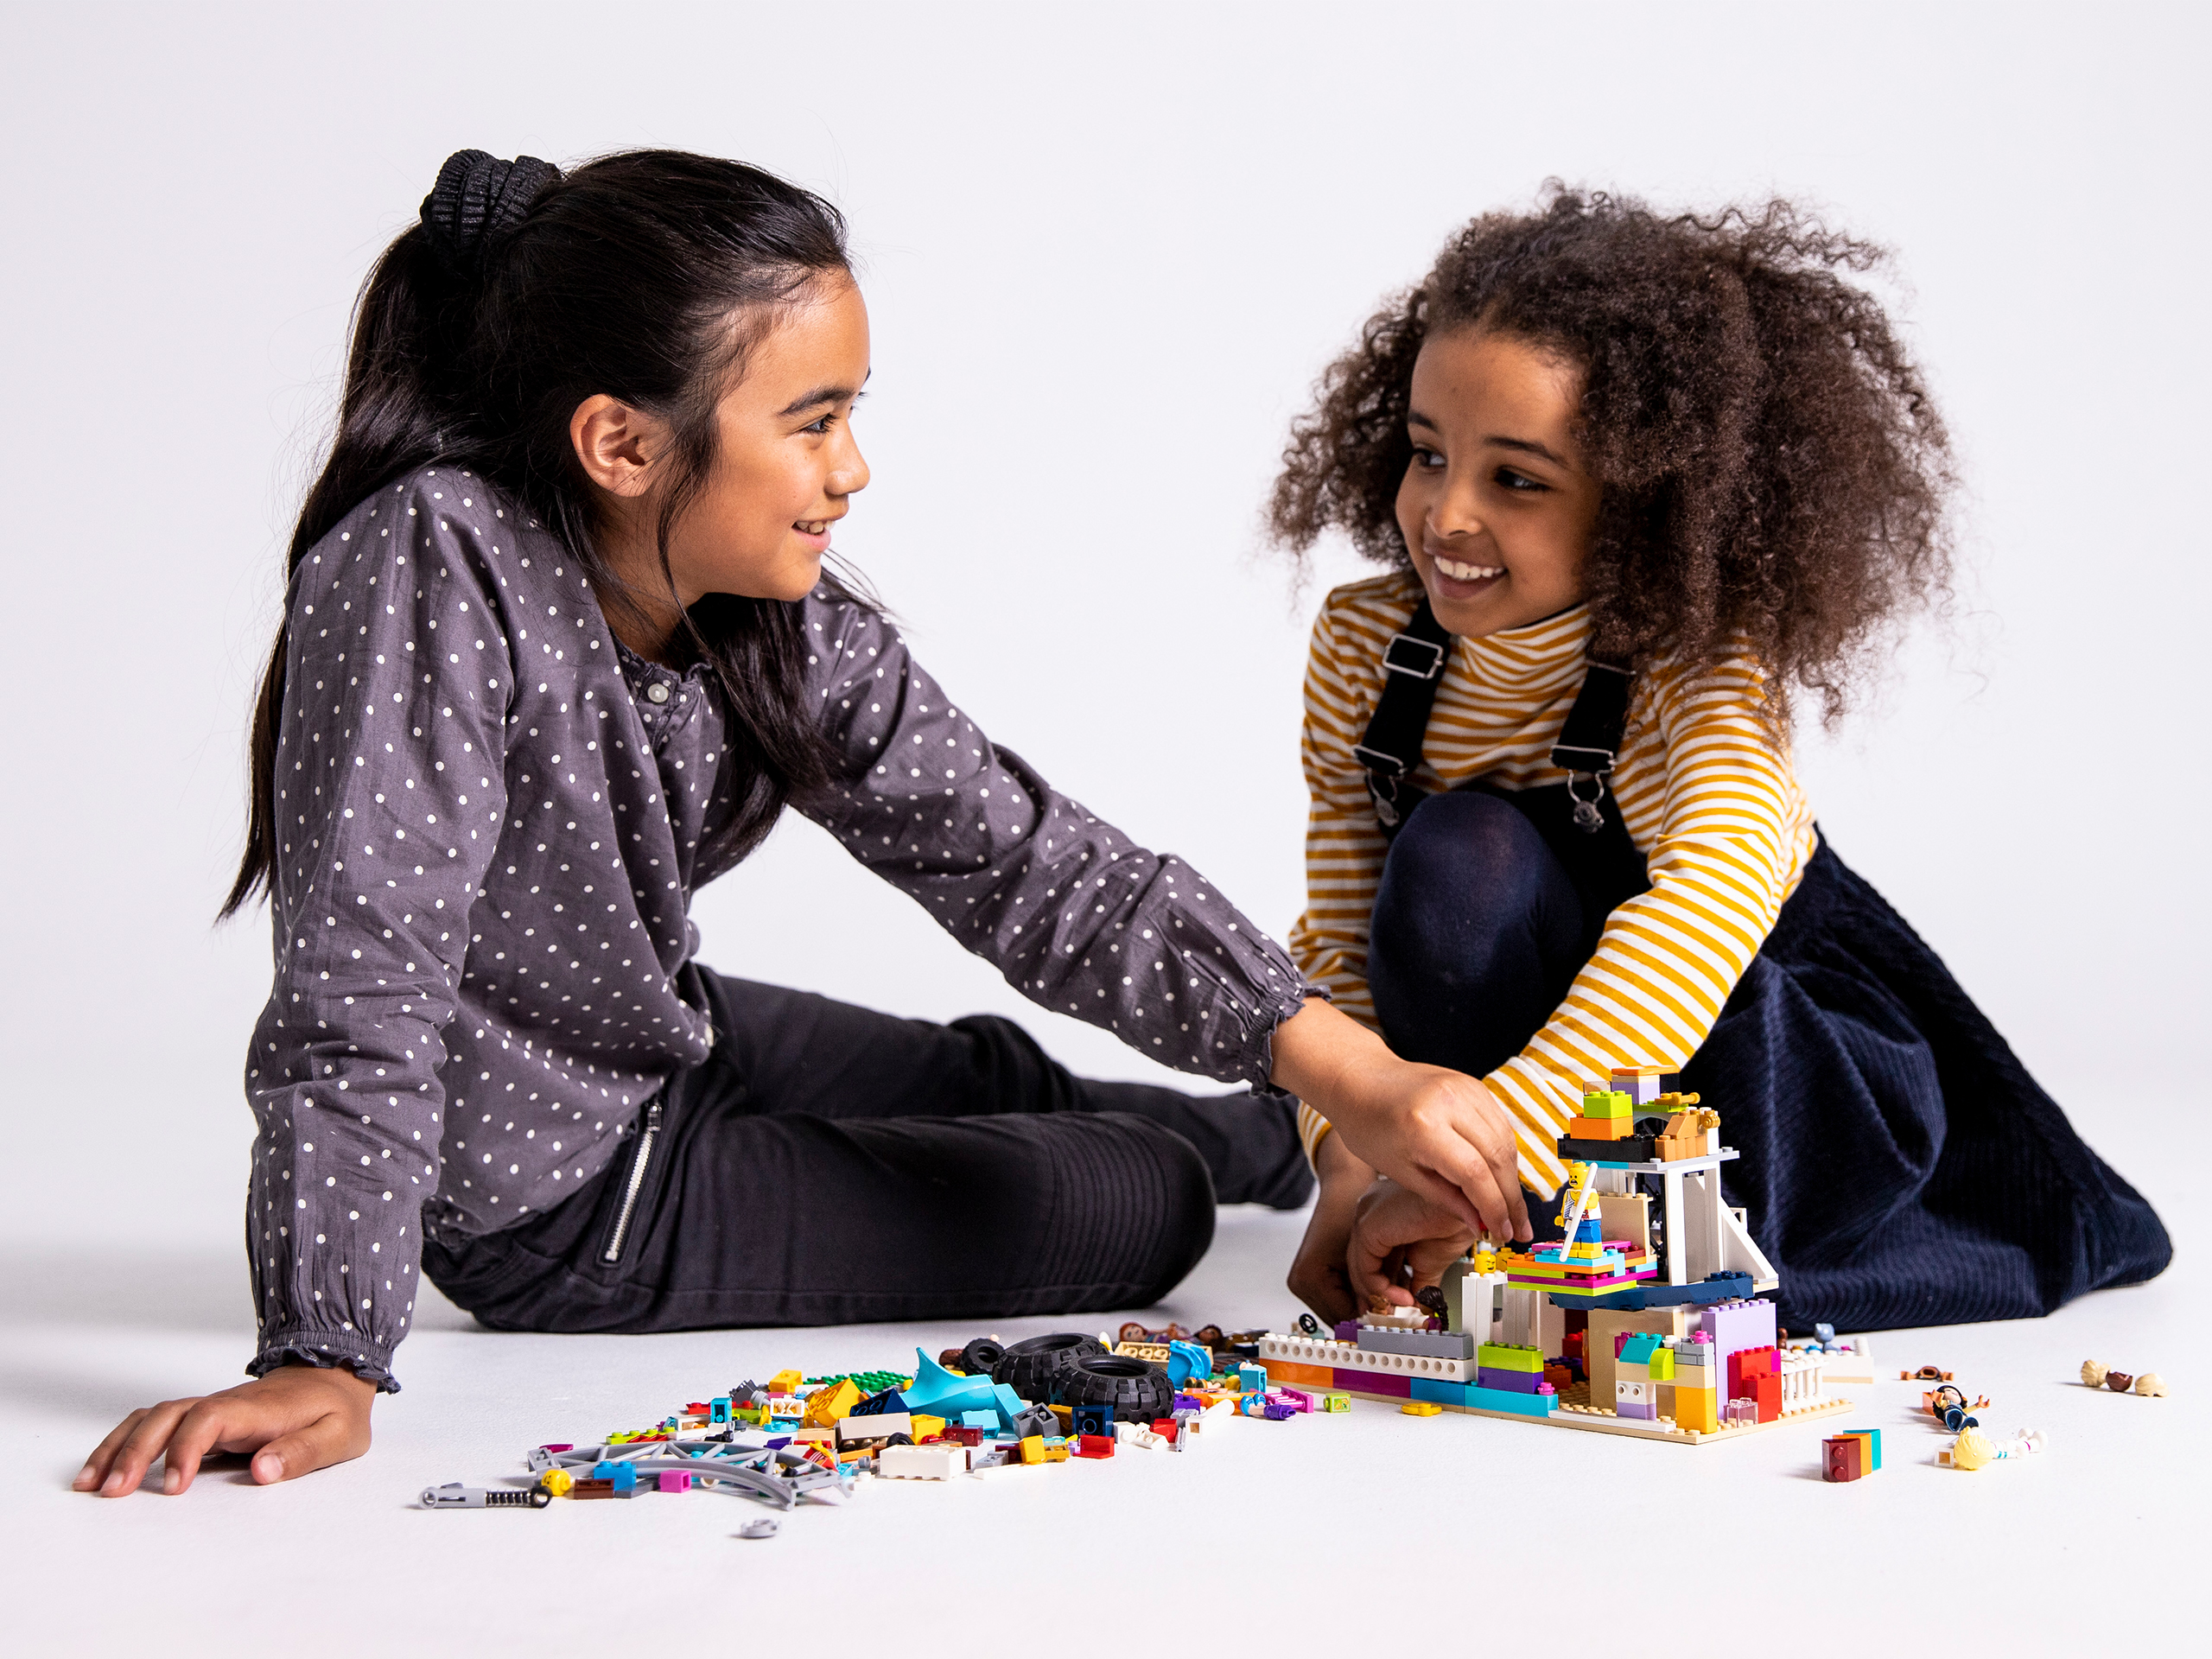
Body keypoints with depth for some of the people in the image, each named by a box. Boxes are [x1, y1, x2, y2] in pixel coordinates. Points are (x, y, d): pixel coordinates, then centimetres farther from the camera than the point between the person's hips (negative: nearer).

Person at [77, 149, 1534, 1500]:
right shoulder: (432, 568, -34)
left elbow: (1026, 861, -12)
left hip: (668, 1041, 6)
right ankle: (1238, 1158, 41)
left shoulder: (787, 626, -14)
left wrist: (1351, 1072, -17)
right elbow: (362, 980, -38)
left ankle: (1286, 1149, 60)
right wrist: (325, 1359, -43)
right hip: (561, 1201, -6)